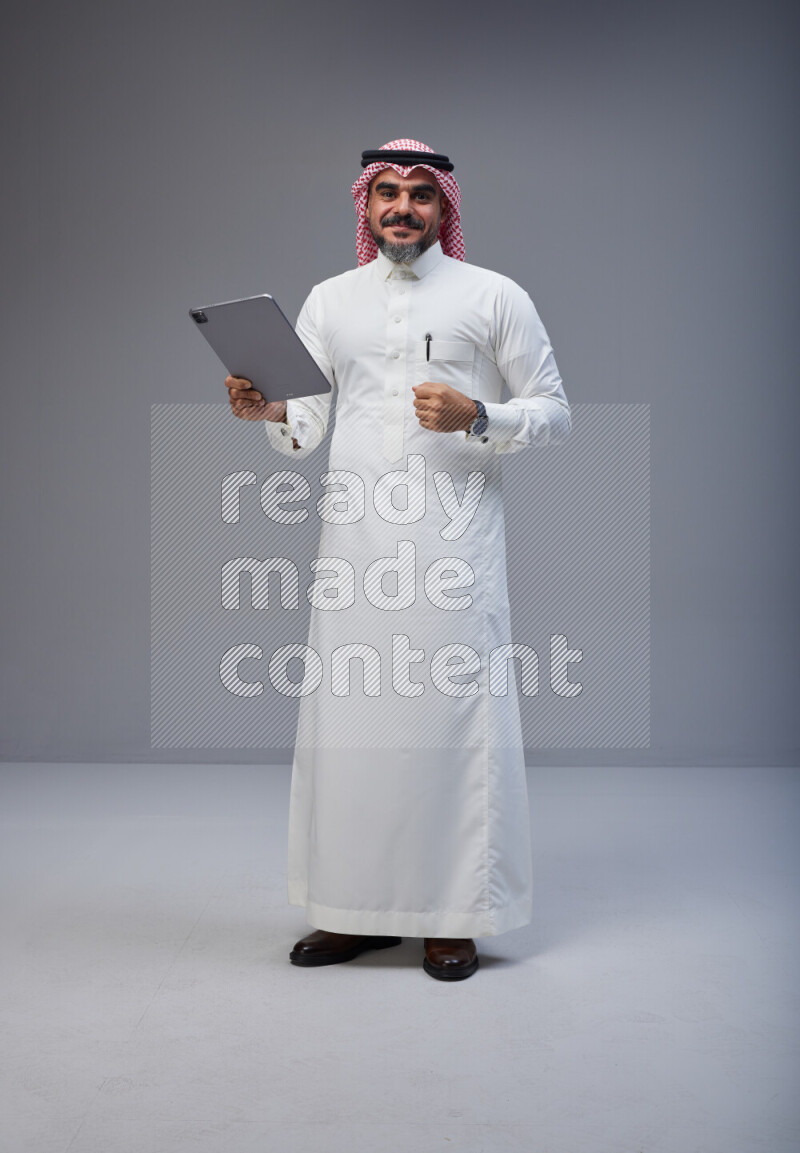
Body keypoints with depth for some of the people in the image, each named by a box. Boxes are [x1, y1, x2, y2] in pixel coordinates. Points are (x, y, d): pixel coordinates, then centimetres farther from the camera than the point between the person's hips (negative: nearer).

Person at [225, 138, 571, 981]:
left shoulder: (495, 297, 7)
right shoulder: (329, 301, 16)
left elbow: (554, 414, 6)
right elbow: (303, 429, 13)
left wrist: (476, 419, -12)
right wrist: (267, 411, -10)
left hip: (452, 537, -3)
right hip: (354, 534, 3)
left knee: (454, 713, -4)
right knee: (347, 714, 3)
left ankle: (453, 917, 7)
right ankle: (359, 907, 15)